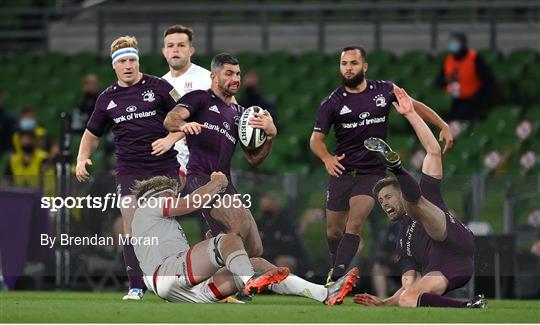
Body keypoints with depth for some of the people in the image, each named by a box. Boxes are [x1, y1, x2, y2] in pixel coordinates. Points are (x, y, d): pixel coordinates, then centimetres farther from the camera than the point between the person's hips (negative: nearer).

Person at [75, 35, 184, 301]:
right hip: (129, 171, 2)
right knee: (132, 227, -9)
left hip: (164, 167, -2)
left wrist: (171, 139, -13)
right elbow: (92, 133, 22)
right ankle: (135, 287, -6)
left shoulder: (158, 87, 1)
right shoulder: (107, 98, 11)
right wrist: (82, 159, 7)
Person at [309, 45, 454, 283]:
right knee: (334, 230, 5)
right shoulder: (332, 102, -1)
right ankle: (336, 267, 34)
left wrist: (443, 126, 6)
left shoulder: (384, 91, 1)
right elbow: (316, 138, -1)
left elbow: (415, 106, 15)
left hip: (372, 172, -1)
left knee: (354, 224, -19)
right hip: (342, 172, 1)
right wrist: (326, 158, -23)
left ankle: (336, 279, -26)